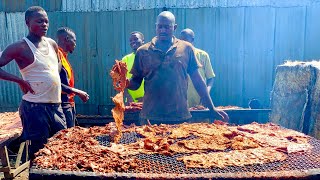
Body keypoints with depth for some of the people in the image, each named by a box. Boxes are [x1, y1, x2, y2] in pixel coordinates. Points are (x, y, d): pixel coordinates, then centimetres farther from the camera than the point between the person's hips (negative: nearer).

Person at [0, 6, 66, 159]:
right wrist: (20, 81, -17)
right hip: (35, 107, -6)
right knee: (37, 151, 3)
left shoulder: (52, 44, 10)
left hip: (56, 105, 7)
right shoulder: (20, 47, -10)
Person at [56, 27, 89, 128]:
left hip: (69, 104, 10)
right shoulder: (57, 55, -14)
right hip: (63, 104, -10)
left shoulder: (63, 56, 14)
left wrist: (79, 93, 14)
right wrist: (77, 92, -17)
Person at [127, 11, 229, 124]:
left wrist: (212, 108, 6)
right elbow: (136, 83, 6)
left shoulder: (186, 48, 3)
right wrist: (125, 82, -16)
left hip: (180, 117, 0)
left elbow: (197, 81, 6)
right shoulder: (142, 51, 3)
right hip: (150, 118, 0)